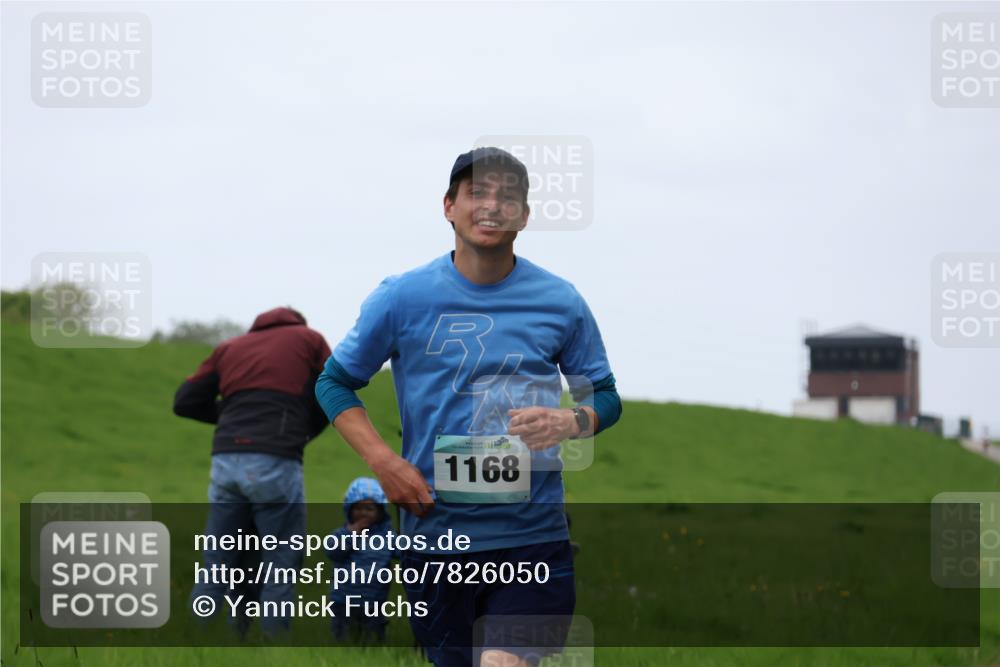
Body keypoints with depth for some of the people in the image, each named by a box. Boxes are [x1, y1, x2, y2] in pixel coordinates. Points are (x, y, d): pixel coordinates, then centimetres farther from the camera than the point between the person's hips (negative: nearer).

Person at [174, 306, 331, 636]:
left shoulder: (230, 346, 24)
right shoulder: (309, 339, 16)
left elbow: (185, 402, 18)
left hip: (226, 460, 4)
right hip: (275, 463, -4)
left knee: (217, 567, 9)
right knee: (280, 567, 2)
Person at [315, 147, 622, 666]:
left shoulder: (560, 302, 3)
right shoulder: (403, 297, 1)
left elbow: (604, 395, 14)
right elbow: (334, 382, 10)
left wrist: (570, 421, -10)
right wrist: (383, 462, -5)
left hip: (533, 534, -1)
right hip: (436, 533, 1)